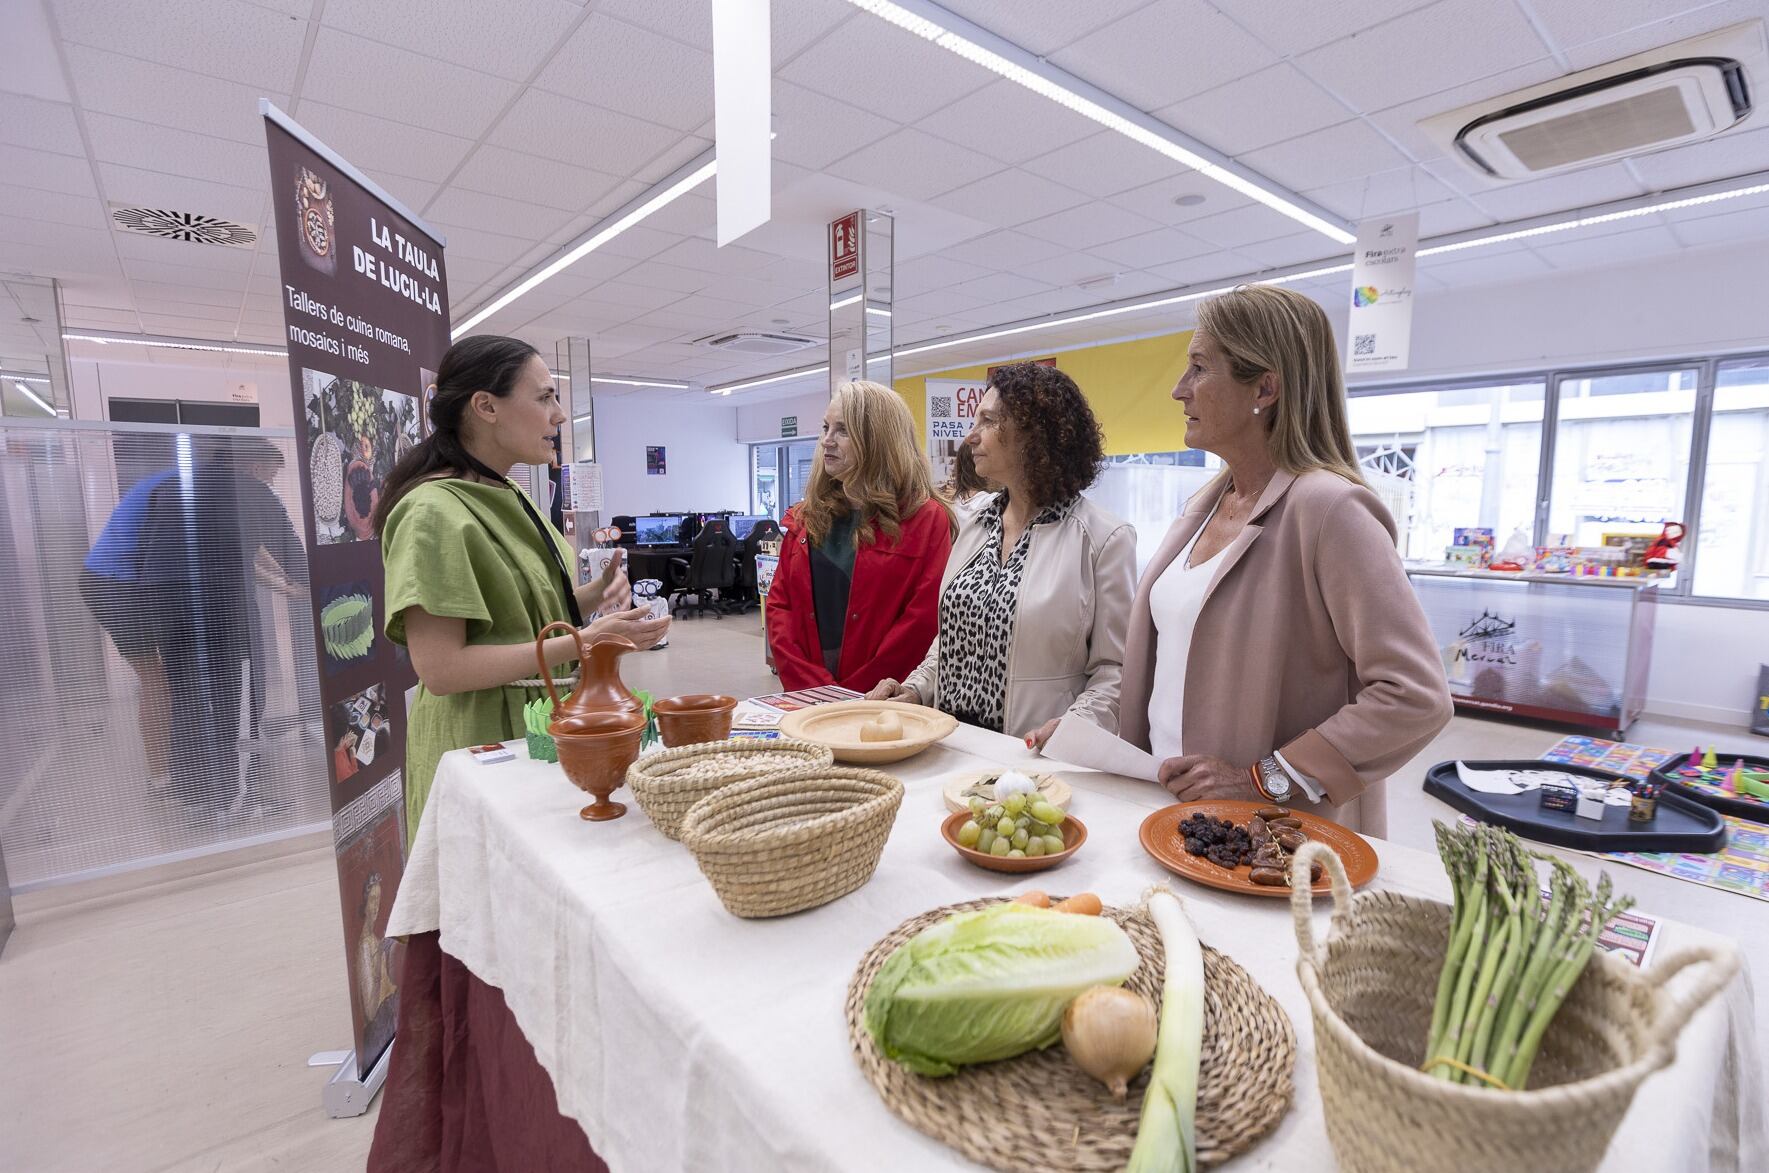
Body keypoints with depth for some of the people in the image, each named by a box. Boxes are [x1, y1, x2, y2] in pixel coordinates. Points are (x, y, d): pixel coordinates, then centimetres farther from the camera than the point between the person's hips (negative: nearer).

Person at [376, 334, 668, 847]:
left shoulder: (506, 499, 9)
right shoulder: (436, 515, -19)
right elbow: (440, 669, -24)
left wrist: (595, 594, -4)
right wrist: (583, 642, -26)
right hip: (482, 742, -8)